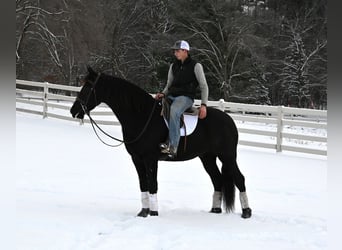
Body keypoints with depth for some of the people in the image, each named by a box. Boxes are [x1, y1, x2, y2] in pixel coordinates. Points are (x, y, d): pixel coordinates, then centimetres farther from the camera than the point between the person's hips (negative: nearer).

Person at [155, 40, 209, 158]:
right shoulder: (173, 66, 17)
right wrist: (163, 94, -1)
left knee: (173, 111, -38)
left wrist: (203, 105, -11)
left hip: (186, 97, -7)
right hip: (171, 96, 7)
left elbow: (204, 87, 0)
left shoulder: (195, 66, 1)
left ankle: (173, 147, -43)